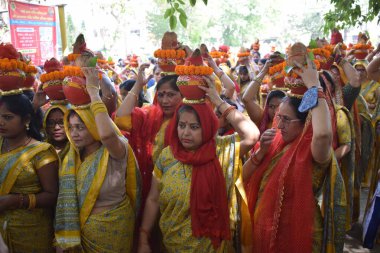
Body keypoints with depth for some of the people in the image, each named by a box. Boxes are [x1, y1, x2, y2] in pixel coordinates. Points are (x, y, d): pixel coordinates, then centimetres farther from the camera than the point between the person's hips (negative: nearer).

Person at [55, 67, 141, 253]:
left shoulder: (115, 152, -21)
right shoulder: (72, 157, -1)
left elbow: (107, 134, -45)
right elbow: (67, 200, 4)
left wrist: (93, 91, -36)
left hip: (112, 229, -5)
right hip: (80, 229, 5)